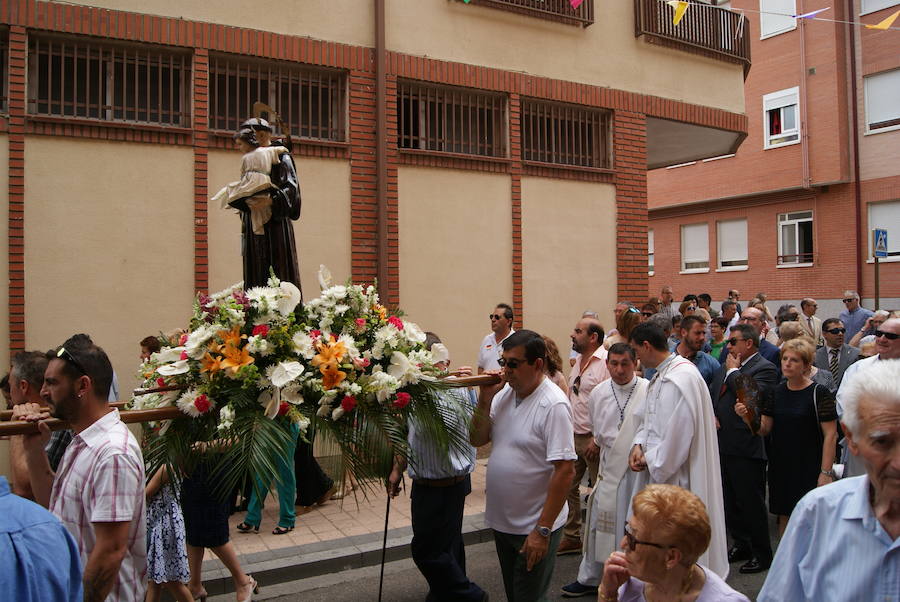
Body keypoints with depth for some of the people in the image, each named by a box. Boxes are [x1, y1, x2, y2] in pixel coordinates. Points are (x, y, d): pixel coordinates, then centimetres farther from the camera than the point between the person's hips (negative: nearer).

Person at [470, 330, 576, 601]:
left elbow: (565, 471, -23)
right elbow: (477, 439, 6)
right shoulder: (504, 393, 2)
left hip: (534, 528, -7)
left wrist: (543, 530, -22)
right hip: (502, 520, 7)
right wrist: (485, 399, -10)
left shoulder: (553, 404, -21)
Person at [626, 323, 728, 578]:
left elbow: (679, 430, -23)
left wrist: (652, 460, -12)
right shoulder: (660, 376, 11)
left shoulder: (681, 377, -21)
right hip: (658, 469, 10)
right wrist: (639, 444, 1)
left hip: (677, 475, -10)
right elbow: (649, 418, 18)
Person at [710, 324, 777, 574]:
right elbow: (711, 394, 20)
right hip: (724, 445, 8)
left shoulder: (765, 368, -11)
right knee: (730, 501, 17)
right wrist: (712, 415, 1)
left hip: (746, 448, -8)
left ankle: (762, 553, 17)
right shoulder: (726, 367, 15)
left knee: (752, 502, 2)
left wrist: (734, 371, -12)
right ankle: (741, 544, 32)